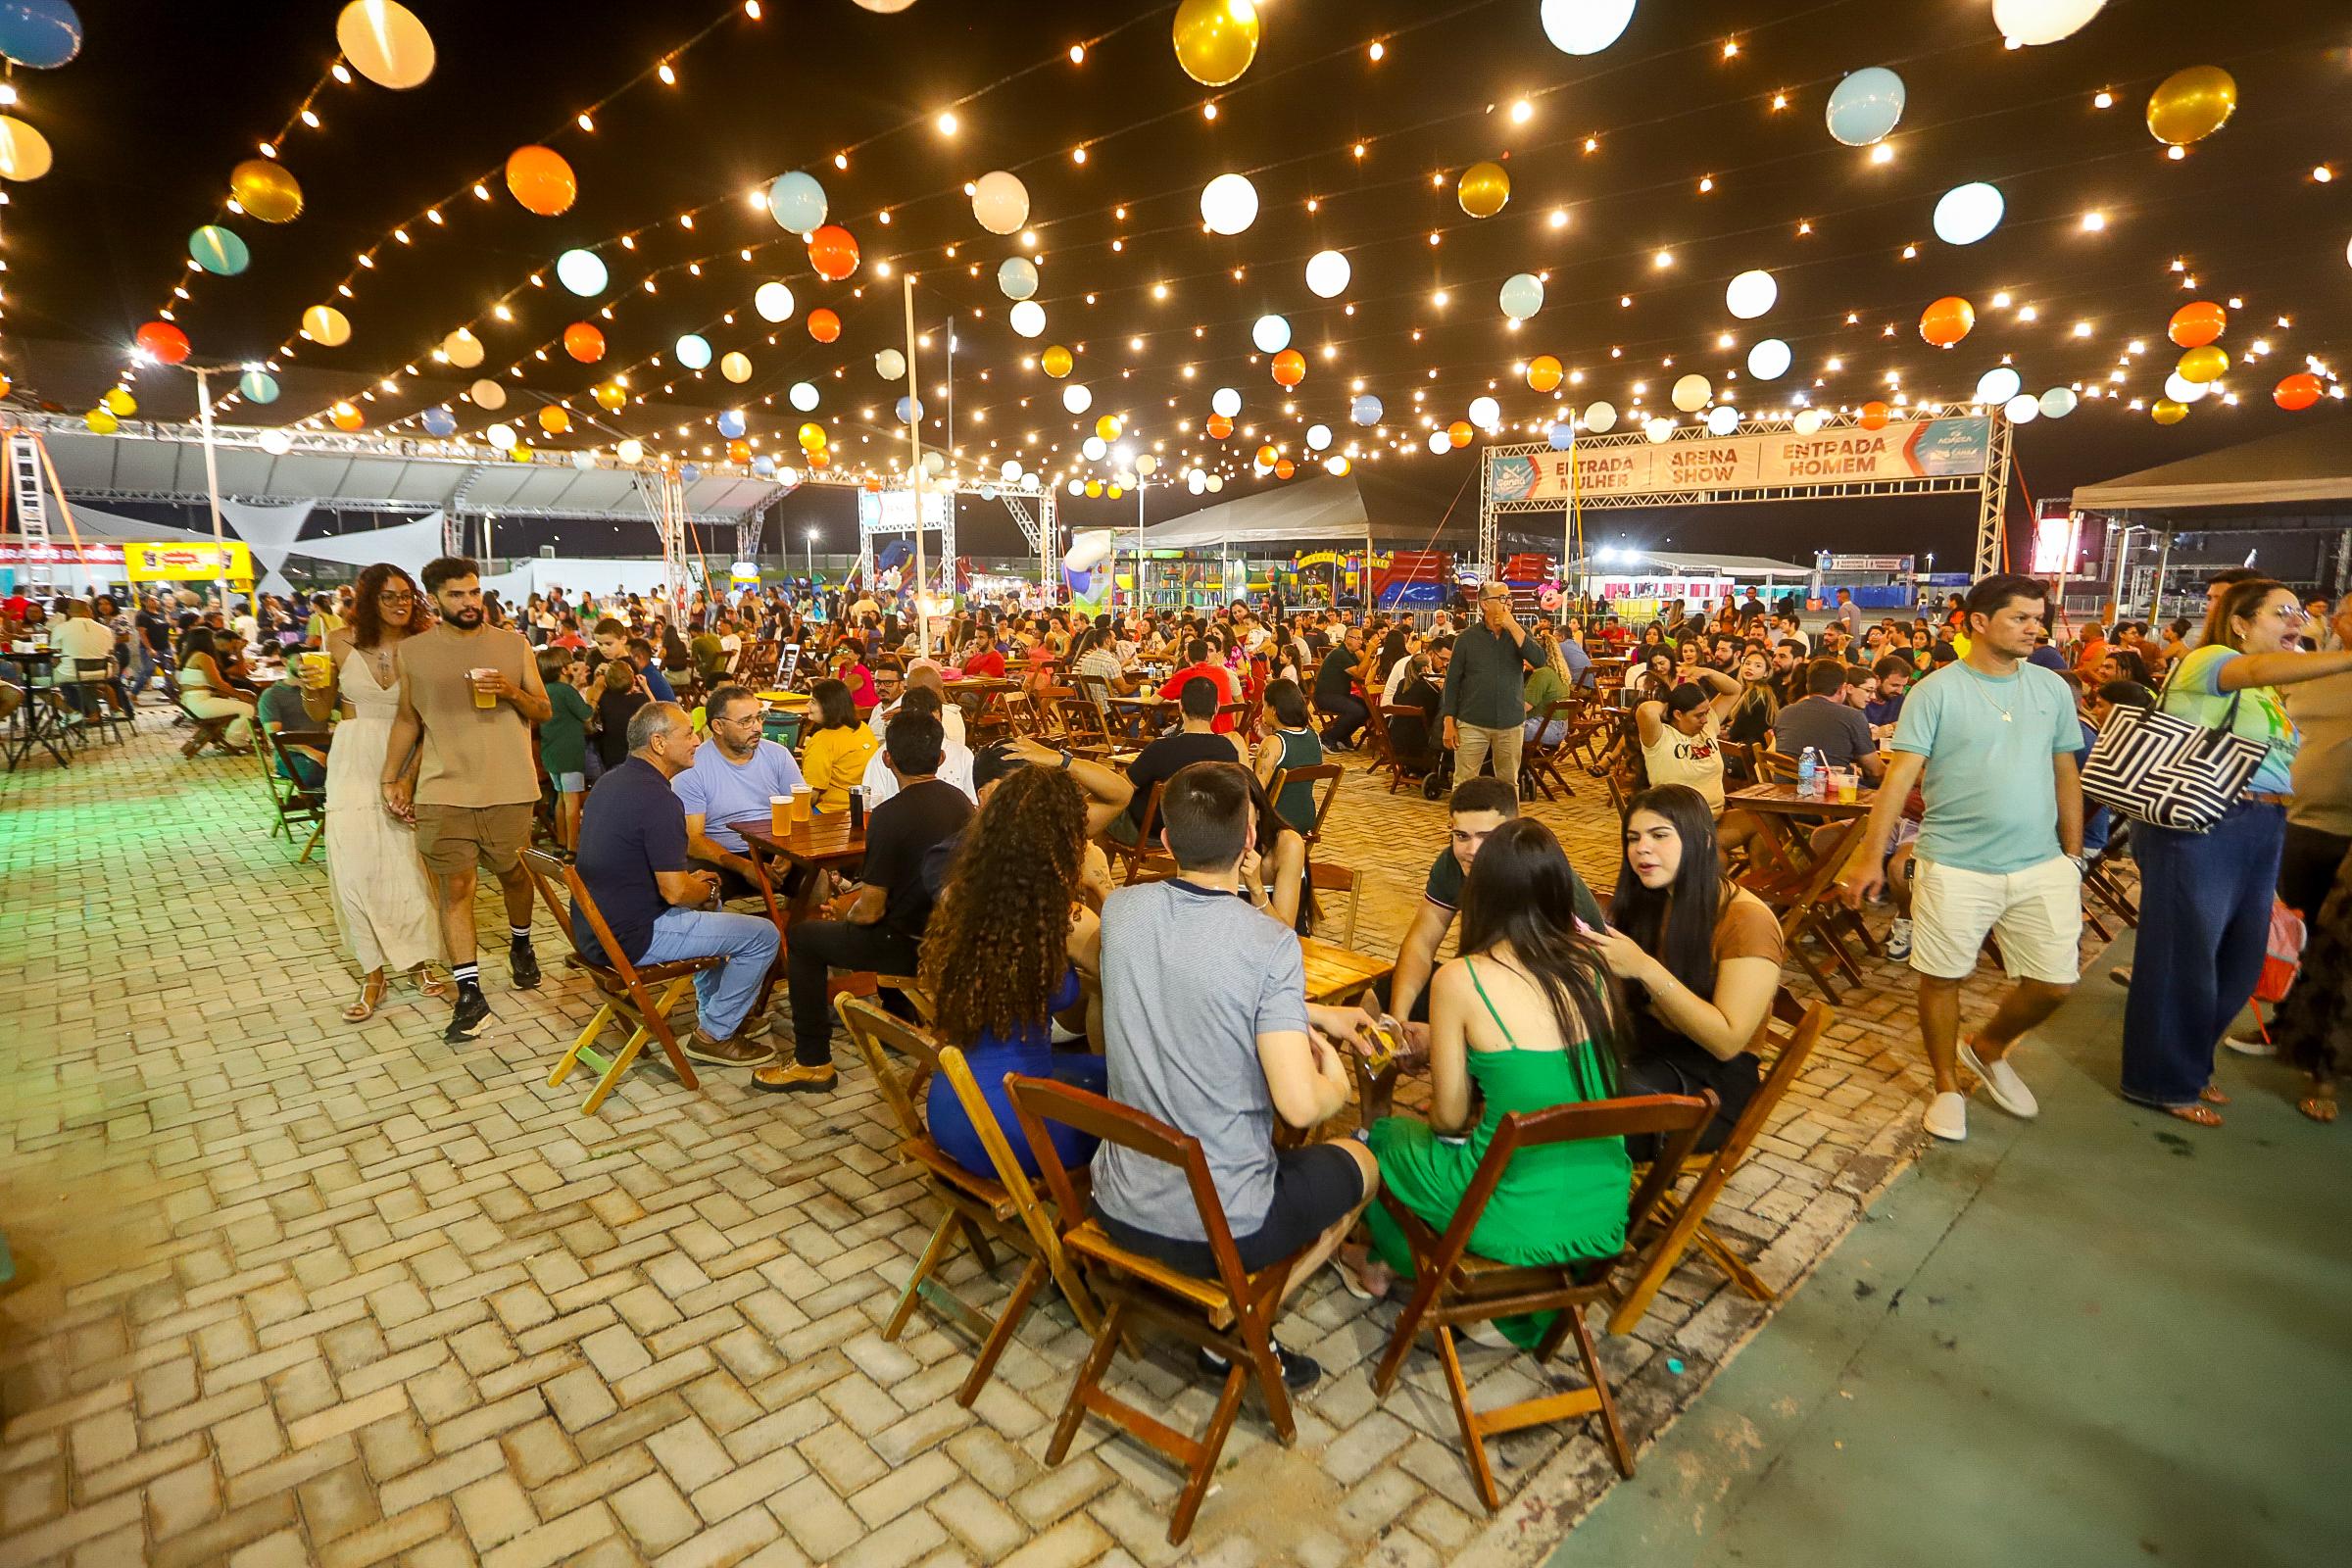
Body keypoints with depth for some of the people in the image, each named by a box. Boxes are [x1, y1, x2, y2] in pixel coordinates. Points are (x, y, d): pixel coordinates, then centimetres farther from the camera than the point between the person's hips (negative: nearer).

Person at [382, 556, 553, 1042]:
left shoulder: (514, 644, 3)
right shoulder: (411, 651, 5)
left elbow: (544, 712, 5)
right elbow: (407, 719, 12)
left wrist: (512, 692, -15)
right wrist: (391, 779, 8)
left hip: (510, 789, 0)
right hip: (443, 791, 0)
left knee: (513, 875, 14)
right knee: (454, 887, -2)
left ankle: (520, 945, 41)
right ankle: (469, 993, 2)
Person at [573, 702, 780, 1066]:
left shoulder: (611, 781, 8)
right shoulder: (658, 797, -23)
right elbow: (675, 892, -24)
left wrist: (692, 882, 15)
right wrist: (707, 889, -2)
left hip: (593, 930, 10)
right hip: (631, 939, -10)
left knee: (707, 909, 32)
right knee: (763, 935, -6)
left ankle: (713, 1009, 37)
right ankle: (713, 1035, 8)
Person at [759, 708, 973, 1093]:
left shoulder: (889, 815, -22)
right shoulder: (960, 801, 1)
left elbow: (871, 910, -17)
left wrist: (844, 914, 6)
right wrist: (854, 897, 23)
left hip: (910, 946, -7)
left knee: (803, 936, 11)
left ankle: (812, 1062, 15)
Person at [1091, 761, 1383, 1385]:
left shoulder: (1121, 909, -7)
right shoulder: (1270, 944, -24)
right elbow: (1300, 1106, -25)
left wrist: (1313, 1014, 14)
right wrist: (1337, 1079, -2)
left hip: (1118, 1208, 6)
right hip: (1225, 1229, -5)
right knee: (1359, 1163, 23)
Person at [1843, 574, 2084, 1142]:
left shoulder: (2052, 689, 7)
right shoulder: (1936, 691, -7)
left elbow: (2065, 773, 14)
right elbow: (1901, 776, -10)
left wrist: (2073, 854, 14)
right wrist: (1872, 856, -14)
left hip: (2041, 865, 4)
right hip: (1955, 866, -4)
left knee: (2054, 983, 8)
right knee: (1943, 977, 6)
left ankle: (1988, 1048, 36)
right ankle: (1947, 1086, 25)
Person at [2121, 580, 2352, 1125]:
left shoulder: (2273, 695, 20)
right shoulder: (2208, 662, -7)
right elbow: (2267, 667, -28)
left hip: (2260, 834, 9)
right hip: (2199, 827, -9)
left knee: (2239, 962, 13)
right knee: (2183, 958, -1)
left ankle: (2189, 1065, 30)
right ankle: (2165, 1083, 12)